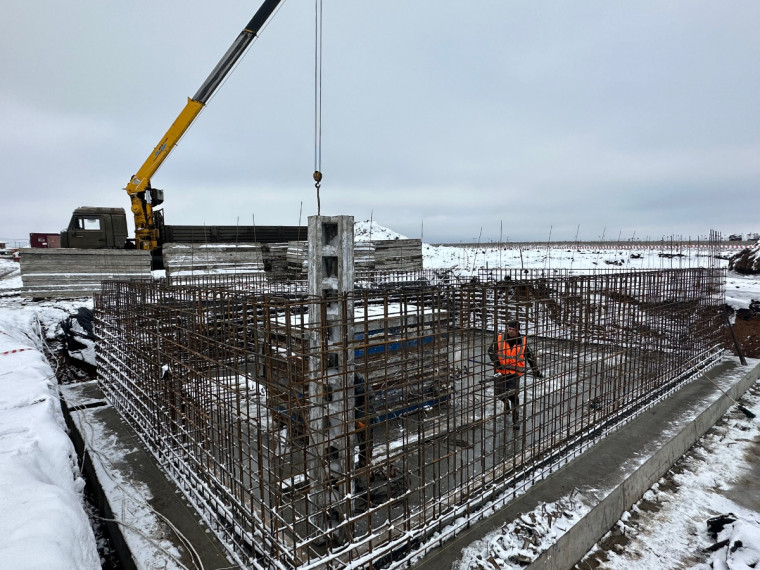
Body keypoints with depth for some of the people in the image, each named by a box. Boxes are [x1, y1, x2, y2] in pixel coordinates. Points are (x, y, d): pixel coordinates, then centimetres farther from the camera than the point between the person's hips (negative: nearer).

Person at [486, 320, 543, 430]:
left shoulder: (523, 342, -4)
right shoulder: (499, 339, -7)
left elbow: (530, 357, 7)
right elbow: (491, 351, -1)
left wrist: (536, 371, 12)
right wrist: (496, 362, -15)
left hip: (515, 372, -1)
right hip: (500, 371, 2)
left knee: (513, 395, -10)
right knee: (499, 393, 5)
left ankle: (515, 420, 5)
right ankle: (506, 402, 43)